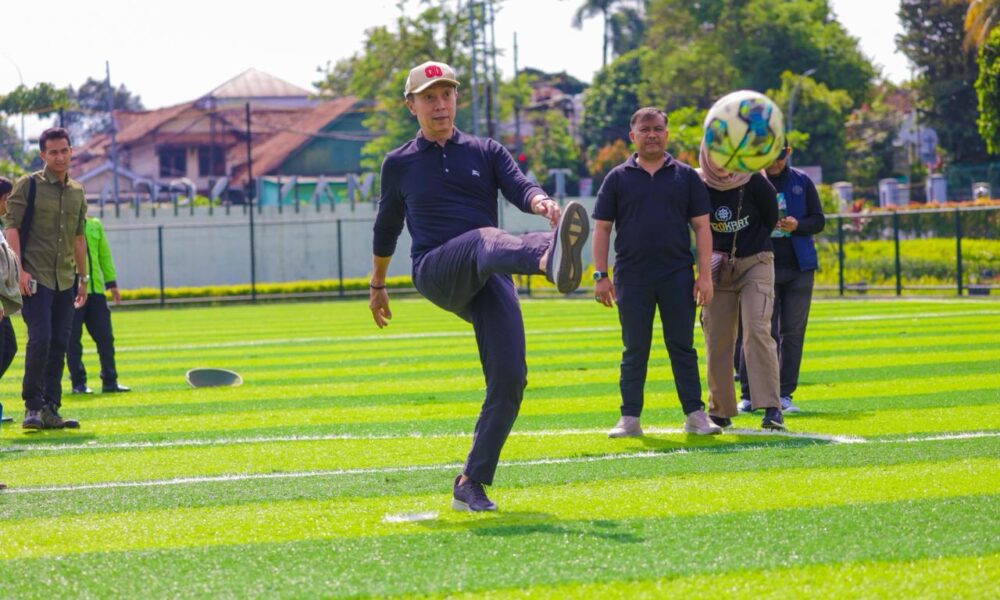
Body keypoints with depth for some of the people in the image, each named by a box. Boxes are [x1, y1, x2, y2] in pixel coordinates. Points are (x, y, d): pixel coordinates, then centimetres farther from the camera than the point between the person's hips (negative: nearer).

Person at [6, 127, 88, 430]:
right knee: (40, 339, -15)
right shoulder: (28, 185, -2)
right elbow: (12, 227, -6)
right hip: (35, 278, -6)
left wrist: (82, 278, 21)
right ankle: (33, 407, -7)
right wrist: (19, 269, -16)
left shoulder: (77, 192, 15)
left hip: (65, 280, 6)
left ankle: (50, 410, 7)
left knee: (60, 344, 3)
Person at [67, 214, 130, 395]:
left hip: (96, 289, 5)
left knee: (105, 336, 3)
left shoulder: (95, 225, 14)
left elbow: (104, 254, 19)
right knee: (73, 338, 0)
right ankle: (78, 383, 6)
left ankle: (110, 381, 10)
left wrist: (111, 283, 16)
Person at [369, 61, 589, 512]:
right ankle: (549, 258, -77)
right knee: (486, 238, -38)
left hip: (489, 277, 3)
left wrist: (542, 204, -24)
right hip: (435, 272, -3)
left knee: (509, 377, -12)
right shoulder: (399, 164, 17)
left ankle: (471, 484, -2)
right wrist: (377, 286, 35)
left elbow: (519, 187, -1)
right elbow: (386, 227, 29)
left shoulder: (486, 152, 18)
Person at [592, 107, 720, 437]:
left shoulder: (685, 176, 7)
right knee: (634, 351, 4)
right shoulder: (618, 178, 6)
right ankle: (630, 419, 8)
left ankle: (695, 414, 6)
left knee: (682, 348, 3)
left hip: (677, 276, 0)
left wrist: (705, 275, -2)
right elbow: (602, 228, 6)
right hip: (632, 278, 0)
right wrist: (600, 276, -2)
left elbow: (701, 227, 6)